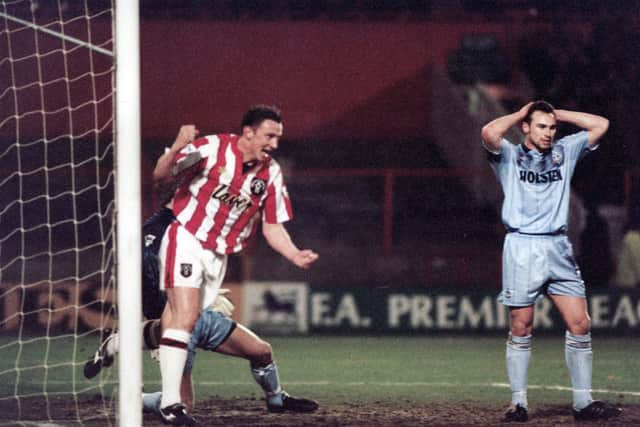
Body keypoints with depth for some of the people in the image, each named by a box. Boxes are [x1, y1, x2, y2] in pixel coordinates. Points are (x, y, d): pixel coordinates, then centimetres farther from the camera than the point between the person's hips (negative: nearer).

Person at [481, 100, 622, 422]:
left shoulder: (564, 151, 16)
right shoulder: (509, 156, 4)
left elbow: (600, 125, 16)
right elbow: (489, 134, -17)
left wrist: (557, 113, 13)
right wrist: (519, 114, 0)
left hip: (558, 248, 4)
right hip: (522, 248, -4)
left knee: (580, 324, -3)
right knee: (521, 328, -3)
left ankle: (583, 402, 1)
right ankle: (519, 404, 3)